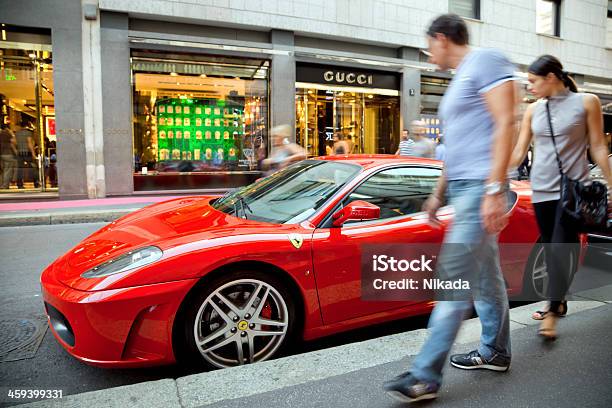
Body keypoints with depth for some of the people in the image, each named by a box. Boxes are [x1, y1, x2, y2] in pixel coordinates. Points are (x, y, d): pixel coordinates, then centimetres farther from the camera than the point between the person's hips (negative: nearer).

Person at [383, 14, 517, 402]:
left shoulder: (486, 60, -5)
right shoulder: (461, 79, 23)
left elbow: (505, 123, -16)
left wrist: (494, 189, -23)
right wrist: (438, 193, 24)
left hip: (480, 188, -10)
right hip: (462, 188, 10)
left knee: (455, 276, -12)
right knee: (486, 275, 15)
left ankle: (426, 377, -7)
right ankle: (495, 352, 29)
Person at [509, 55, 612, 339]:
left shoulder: (586, 102, -1)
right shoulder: (533, 110, 8)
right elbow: (519, 151, 8)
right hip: (541, 189, 4)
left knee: (560, 249, -11)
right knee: (550, 250, 10)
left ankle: (551, 313, -5)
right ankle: (559, 302, 26)